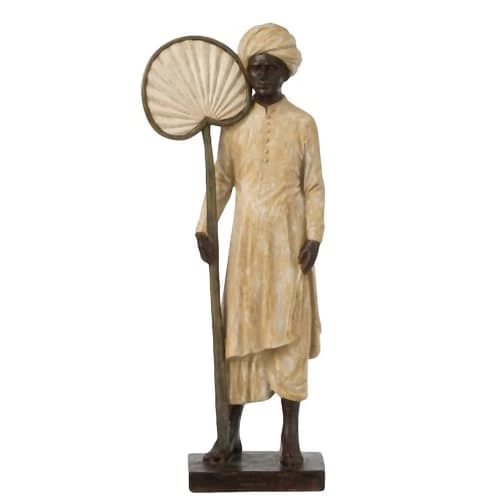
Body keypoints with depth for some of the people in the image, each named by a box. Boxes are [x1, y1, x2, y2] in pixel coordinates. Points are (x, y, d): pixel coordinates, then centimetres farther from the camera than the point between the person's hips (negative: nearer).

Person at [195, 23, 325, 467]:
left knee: (289, 332, 1)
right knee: (240, 331, 4)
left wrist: (314, 236, -9)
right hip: (246, 239, 2)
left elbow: (314, 185, 0)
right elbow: (221, 179, 8)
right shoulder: (235, 123, 6)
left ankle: (291, 435, 11)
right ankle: (232, 435, 13)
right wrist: (204, 227, -1)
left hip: (288, 241, -2)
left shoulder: (302, 123, 0)